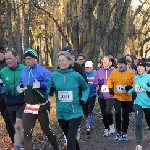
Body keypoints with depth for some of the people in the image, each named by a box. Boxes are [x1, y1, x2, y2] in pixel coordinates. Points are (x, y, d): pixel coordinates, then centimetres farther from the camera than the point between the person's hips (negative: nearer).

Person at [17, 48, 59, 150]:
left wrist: (40, 84, -31)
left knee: (46, 130, 13)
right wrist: (19, 87, -3)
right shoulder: (24, 71, 5)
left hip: (42, 107, -4)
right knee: (27, 133, 0)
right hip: (29, 107, 5)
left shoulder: (43, 71, -14)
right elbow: (21, 83, 20)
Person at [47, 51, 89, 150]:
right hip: (61, 113, 3)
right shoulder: (54, 76, -2)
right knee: (70, 138, 19)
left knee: (71, 140, -13)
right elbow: (48, 90, 8)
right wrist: (51, 91, -15)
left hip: (75, 113, -3)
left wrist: (83, 99, -7)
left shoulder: (76, 75, -6)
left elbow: (86, 88, 10)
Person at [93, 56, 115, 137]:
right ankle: (106, 129, 22)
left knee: (108, 111, -18)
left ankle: (111, 125, 7)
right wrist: (98, 82, -15)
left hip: (110, 96, -3)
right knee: (104, 113, 8)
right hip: (101, 96, 3)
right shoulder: (99, 71, 5)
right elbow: (95, 82, 5)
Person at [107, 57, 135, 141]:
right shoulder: (114, 72, 0)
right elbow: (110, 80, 15)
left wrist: (130, 87, -23)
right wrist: (110, 88, 2)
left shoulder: (131, 73, -8)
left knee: (125, 116, 9)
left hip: (127, 98, -1)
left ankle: (124, 133, 24)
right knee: (118, 113, -18)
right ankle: (118, 131, -3)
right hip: (117, 97, 1)